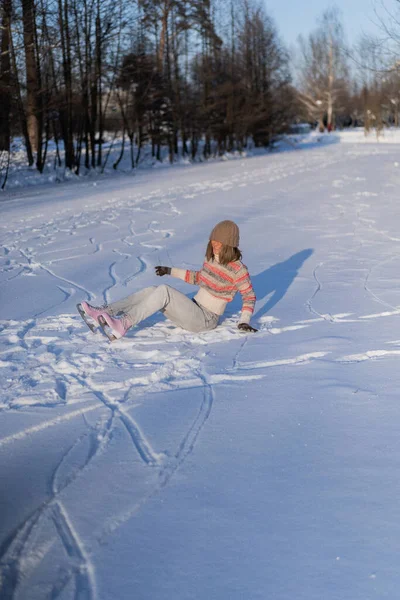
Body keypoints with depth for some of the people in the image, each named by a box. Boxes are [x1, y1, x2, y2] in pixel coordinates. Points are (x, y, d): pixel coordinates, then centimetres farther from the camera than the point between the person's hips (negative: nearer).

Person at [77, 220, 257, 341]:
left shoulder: (237, 269, -12)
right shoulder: (210, 258, 10)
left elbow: (249, 296, -4)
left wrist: (244, 321, -15)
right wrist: (171, 271, 23)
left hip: (205, 320, -7)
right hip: (193, 311, 7)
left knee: (164, 291, -27)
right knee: (152, 291, -13)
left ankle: (124, 324, -37)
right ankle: (103, 313, -23)